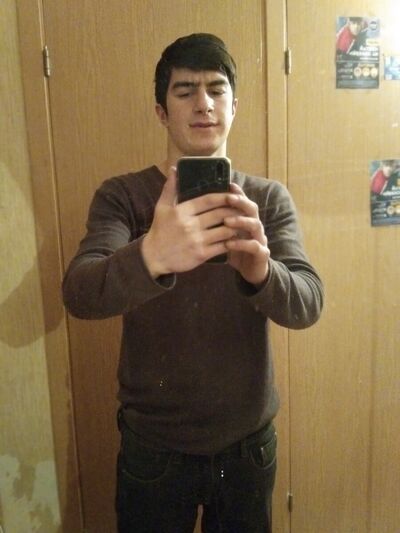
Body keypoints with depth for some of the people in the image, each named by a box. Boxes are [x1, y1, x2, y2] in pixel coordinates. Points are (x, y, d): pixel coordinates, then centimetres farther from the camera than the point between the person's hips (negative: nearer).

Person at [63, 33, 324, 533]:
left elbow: (307, 303, -17)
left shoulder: (270, 198, -5)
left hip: (248, 444, 2)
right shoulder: (121, 195, -10)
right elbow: (79, 294, -26)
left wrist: (260, 270, -40)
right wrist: (150, 256, -47)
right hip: (153, 448, -1)